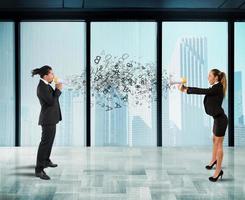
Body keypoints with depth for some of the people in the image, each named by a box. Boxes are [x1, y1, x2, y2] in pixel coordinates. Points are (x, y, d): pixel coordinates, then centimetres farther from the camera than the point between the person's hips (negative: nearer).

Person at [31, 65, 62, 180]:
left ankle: (46, 161, 39)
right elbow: (51, 102, -23)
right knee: (45, 142, -10)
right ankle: (39, 170, -9)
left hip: (50, 118, 11)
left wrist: (57, 89, 5)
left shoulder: (45, 85, 10)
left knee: (50, 140, 22)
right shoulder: (42, 87, -20)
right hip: (48, 119, -11)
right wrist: (58, 89, -14)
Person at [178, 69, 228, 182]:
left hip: (220, 119, -10)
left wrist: (186, 90, -23)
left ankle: (218, 170, 6)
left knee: (219, 144, -2)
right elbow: (203, 91, 8)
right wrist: (186, 88, -2)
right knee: (215, 140, 25)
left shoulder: (218, 87, -18)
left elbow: (203, 91, -27)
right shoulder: (215, 87, 10)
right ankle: (214, 160, 45)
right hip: (217, 118, 10)